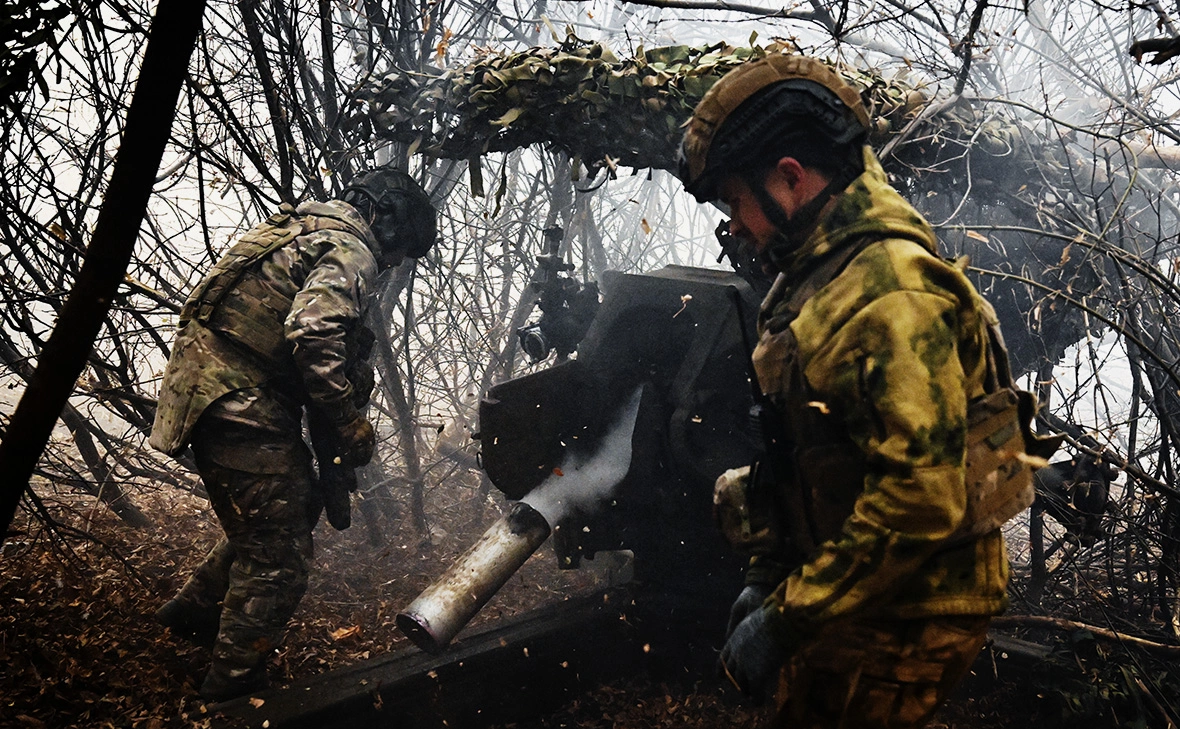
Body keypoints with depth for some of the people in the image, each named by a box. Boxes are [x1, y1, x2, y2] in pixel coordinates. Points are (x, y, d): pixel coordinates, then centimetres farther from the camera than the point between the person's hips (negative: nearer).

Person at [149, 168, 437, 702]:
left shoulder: (303, 229, 21)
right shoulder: (351, 251, -11)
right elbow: (314, 333, -28)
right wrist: (348, 426, -18)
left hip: (209, 391, 10)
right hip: (239, 403, -10)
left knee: (285, 514, 23)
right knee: (277, 556, -1)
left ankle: (194, 610, 36)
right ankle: (235, 687, 9)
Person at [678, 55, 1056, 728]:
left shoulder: (888, 293, -24)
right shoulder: (819, 276, 10)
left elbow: (920, 501, -30)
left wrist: (786, 621, -23)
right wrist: (770, 577, 13)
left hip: (899, 623, -9)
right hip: (859, 599, 9)